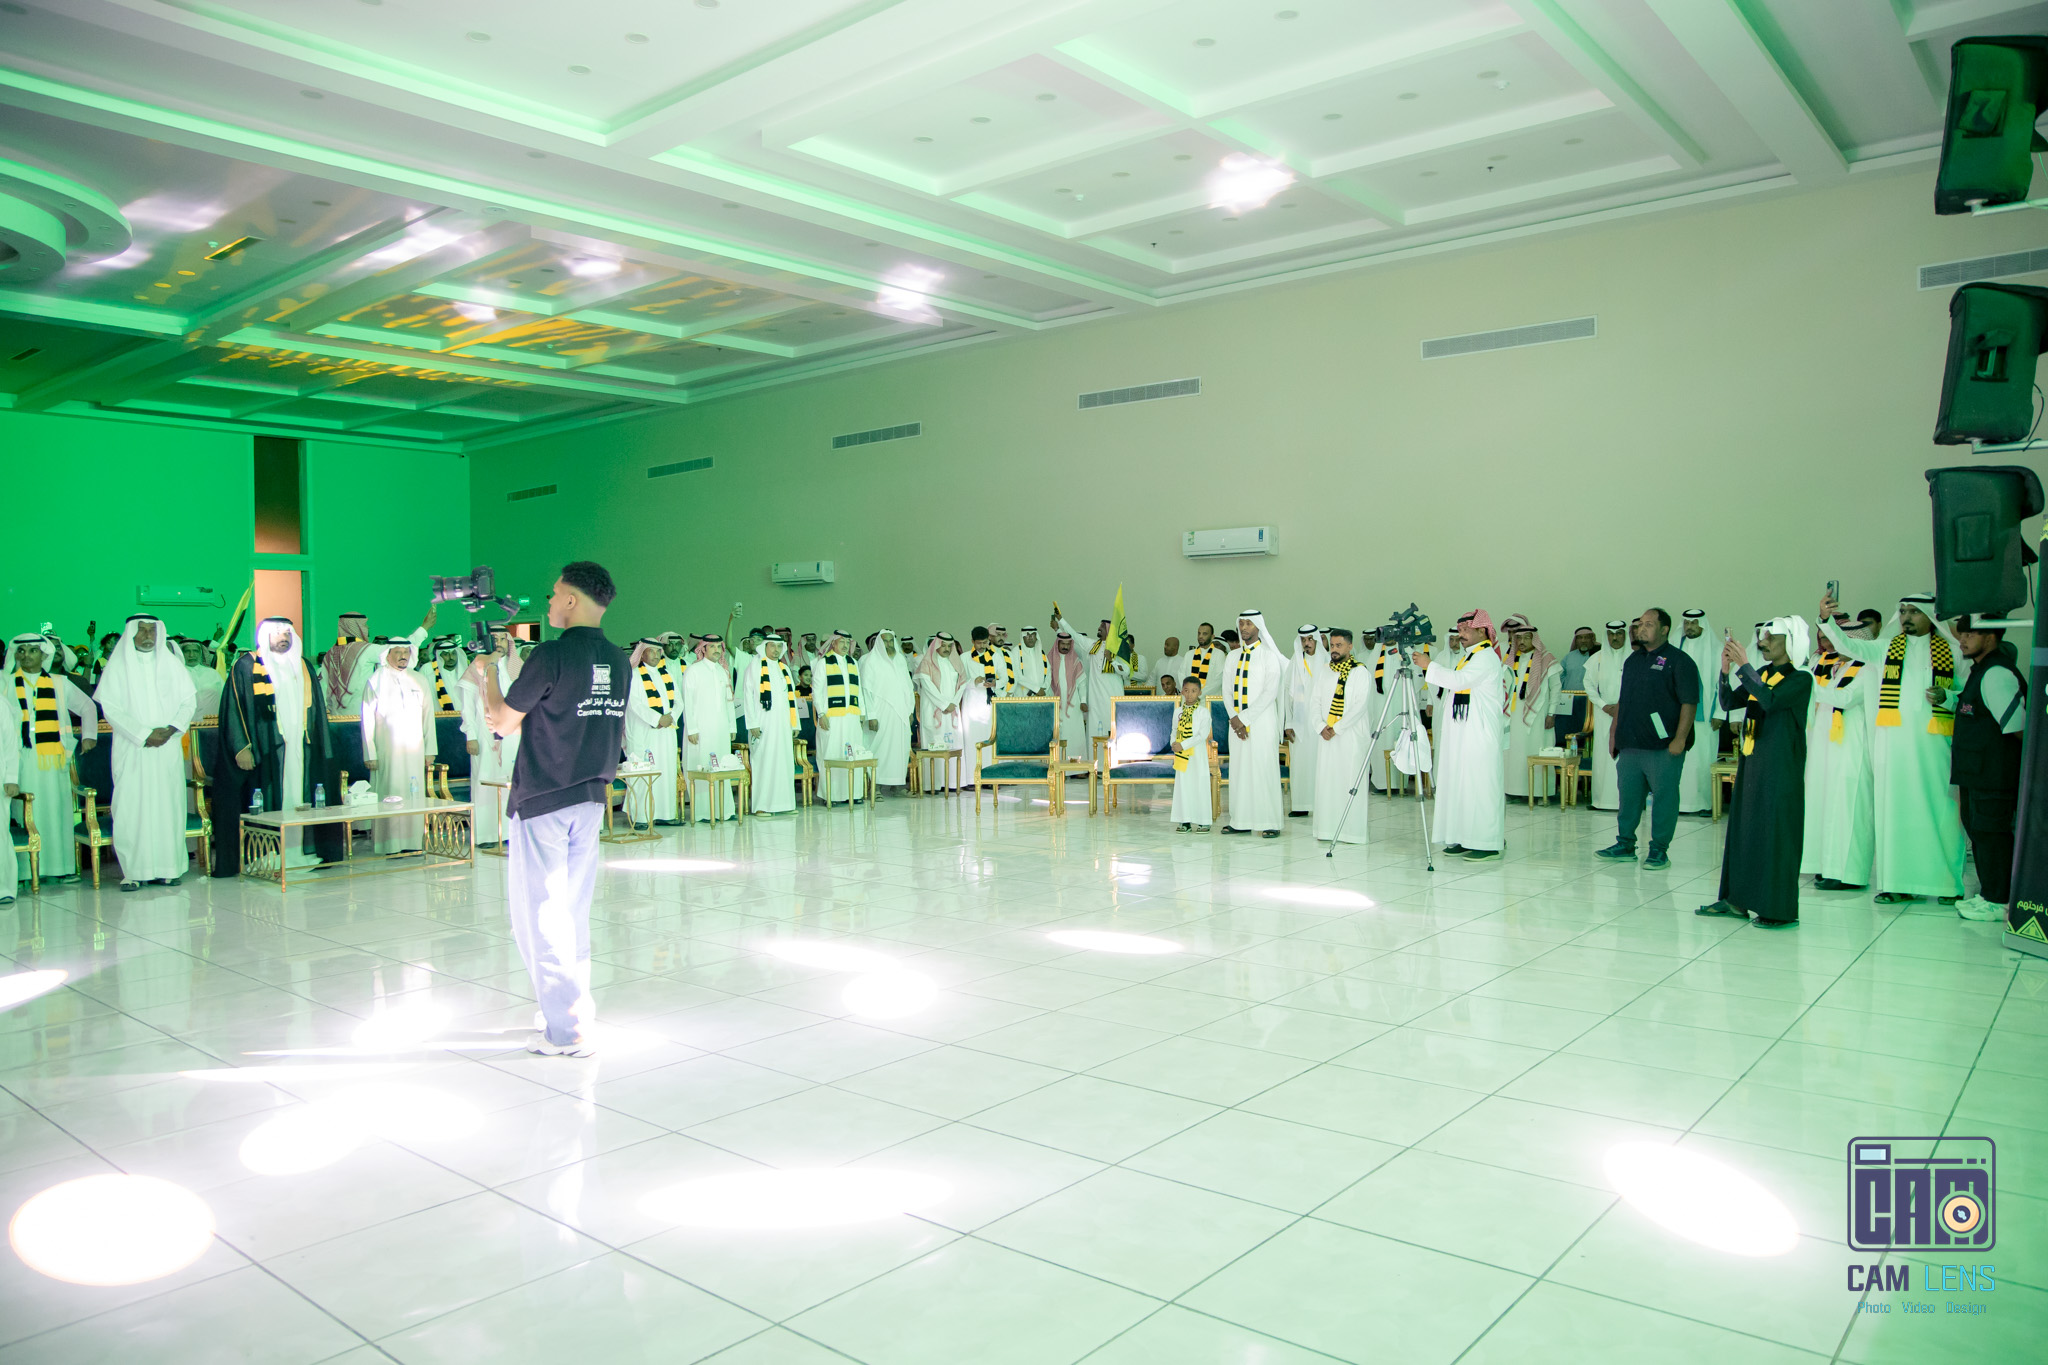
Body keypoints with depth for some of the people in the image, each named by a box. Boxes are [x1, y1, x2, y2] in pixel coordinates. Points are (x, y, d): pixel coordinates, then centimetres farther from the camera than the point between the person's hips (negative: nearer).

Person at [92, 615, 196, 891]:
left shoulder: (171, 663, 11)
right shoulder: (117, 665, 3)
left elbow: (188, 701, 9)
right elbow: (109, 706, -3)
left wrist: (171, 729, -8)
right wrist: (143, 734, -12)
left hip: (168, 747, 2)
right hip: (132, 750, -2)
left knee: (168, 805, 0)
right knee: (132, 807, -5)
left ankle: (167, 868, 4)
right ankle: (134, 871, -2)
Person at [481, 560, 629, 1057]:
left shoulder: (552, 654, -15)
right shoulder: (619, 660, 6)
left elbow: (502, 721, -7)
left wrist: (487, 674, 7)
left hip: (541, 800, -7)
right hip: (591, 798, 7)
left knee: (539, 914, 1)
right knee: (574, 912, 17)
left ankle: (566, 1031, 3)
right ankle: (579, 1009, 25)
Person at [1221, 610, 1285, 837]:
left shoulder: (1269, 655, -3)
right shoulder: (1234, 658, 14)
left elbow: (1270, 692, -11)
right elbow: (1229, 691, 11)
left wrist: (1245, 717, -15)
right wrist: (1234, 717, -5)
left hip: (1261, 722, -5)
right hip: (1238, 723, 5)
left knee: (1263, 770, -6)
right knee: (1239, 770, 5)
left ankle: (1270, 823, -2)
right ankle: (1242, 822, 9)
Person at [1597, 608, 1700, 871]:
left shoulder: (1679, 660, -4)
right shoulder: (1633, 660, 16)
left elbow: (1689, 703, -10)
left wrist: (1680, 738, -16)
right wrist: (1614, 732, 17)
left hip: (1663, 747, -6)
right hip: (1630, 745, 6)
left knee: (1664, 797, 0)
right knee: (1628, 795, 11)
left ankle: (1659, 850, 8)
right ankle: (1625, 844, 20)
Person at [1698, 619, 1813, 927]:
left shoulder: (1800, 679, -9)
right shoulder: (1762, 673, 11)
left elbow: (1770, 700, -25)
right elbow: (1728, 703, 7)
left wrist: (1743, 665, -22)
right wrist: (1725, 670, -7)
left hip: (1780, 765, -7)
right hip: (1751, 759, 7)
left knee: (1775, 831, -5)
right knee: (1742, 827, 10)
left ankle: (1780, 910, 0)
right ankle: (1738, 899, 17)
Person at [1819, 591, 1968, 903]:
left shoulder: (1952, 651, 7)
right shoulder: (1886, 647, 10)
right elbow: (1848, 646, -4)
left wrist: (1946, 697, -12)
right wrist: (1826, 620, -20)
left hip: (1933, 739, -1)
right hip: (1892, 738, 1)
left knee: (1937, 809, -1)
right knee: (1894, 809, 1)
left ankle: (1948, 882, 9)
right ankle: (1899, 882, 6)